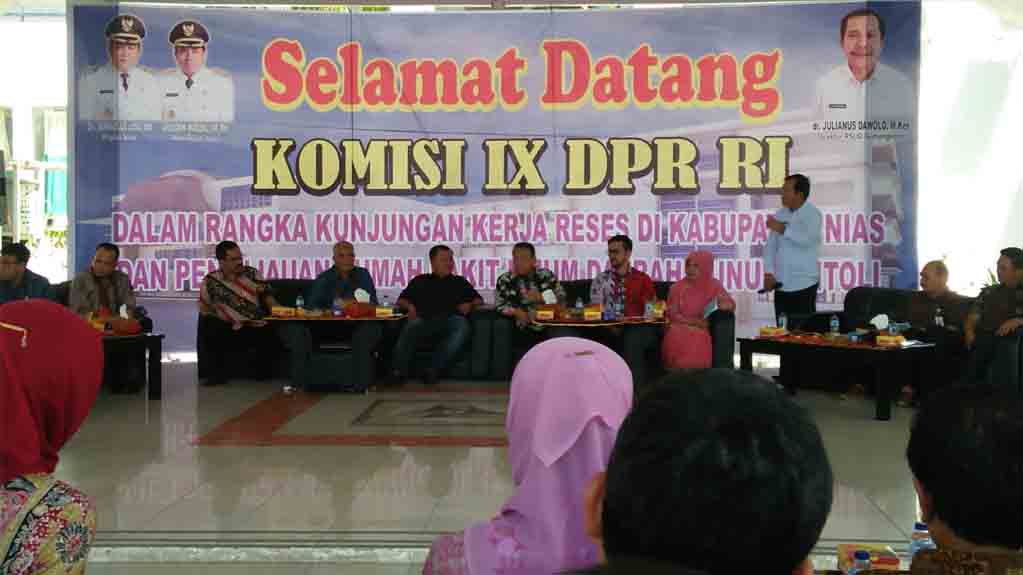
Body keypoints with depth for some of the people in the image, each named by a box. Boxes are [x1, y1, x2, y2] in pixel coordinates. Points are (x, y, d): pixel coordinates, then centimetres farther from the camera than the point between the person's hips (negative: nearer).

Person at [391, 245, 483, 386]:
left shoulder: (460, 282, 32)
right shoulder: (420, 280, 31)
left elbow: (478, 300, 27)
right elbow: (401, 300, 24)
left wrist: (470, 304, 5)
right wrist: (409, 306, 2)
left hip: (452, 319, 0)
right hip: (424, 319, 0)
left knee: (461, 326, -36)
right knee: (412, 326, -36)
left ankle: (433, 369, -40)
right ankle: (398, 371, -46)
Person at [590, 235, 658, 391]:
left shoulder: (642, 279, 12)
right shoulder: (601, 280, 13)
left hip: (639, 329, 0)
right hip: (611, 329, 1)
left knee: (632, 337, -35)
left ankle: (635, 390, -31)